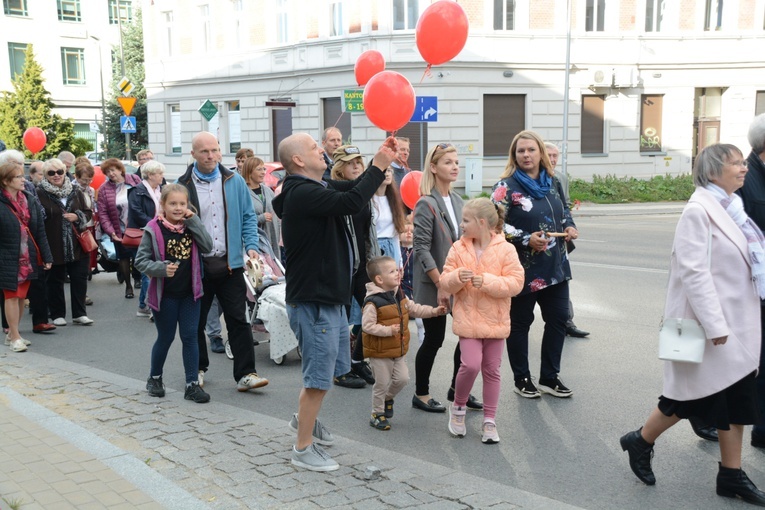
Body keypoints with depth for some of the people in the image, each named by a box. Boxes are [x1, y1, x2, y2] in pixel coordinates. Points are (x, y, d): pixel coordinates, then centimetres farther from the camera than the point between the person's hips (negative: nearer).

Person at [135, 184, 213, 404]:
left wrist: (193, 220, -14)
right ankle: (154, 378, 32)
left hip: (190, 293, 3)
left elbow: (207, 246, -11)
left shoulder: (191, 225, 2)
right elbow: (140, 260, -9)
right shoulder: (154, 229, -9)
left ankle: (192, 384, 10)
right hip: (165, 294, -3)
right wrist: (162, 268, -25)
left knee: (190, 337, 4)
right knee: (165, 337, 10)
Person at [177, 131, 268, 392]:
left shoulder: (234, 181, 4)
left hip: (230, 263, 1)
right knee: (196, 321, 12)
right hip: (197, 265, 0)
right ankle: (198, 369, 30)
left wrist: (251, 246, -5)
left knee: (238, 320, 0)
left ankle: (245, 374, 4)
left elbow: (248, 217, 9)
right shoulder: (184, 185, -1)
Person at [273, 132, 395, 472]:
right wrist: (378, 165, -21)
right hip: (313, 300, -10)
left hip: (329, 296, 10)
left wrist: (381, 163, -1)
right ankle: (303, 449, 13)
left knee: (334, 366, 23)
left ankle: (304, 418, 42)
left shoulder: (316, 188, 11)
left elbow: (353, 188, 14)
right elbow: (351, 202, -32)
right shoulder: (302, 193, -21)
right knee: (319, 375, -1)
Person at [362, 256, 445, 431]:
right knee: (382, 383, 3)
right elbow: (367, 326, -23)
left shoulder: (400, 295, 2)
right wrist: (388, 330, -29)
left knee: (402, 378, 10)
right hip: (380, 352, -7)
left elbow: (414, 309, 13)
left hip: (398, 350, 7)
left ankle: (388, 398, 37)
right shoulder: (373, 302, -23)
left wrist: (434, 311, 4)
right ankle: (377, 414, 21)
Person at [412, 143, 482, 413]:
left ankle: (457, 388, 27)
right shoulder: (427, 204, -13)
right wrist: (441, 285, -20)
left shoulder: (457, 201, 9)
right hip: (433, 285, -7)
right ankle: (421, 395, 20)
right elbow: (422, 249, -17)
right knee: (434, 339, 3)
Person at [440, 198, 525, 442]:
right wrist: (456, 277, -21)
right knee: (470, 364, -12)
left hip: (495, 320, 0)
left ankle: (489, 421, 22)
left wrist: (487, 281, -24)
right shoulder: (458, 249, 0)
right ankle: (458, 407, 15)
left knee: (492, 370, 9)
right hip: (467, 319, 0)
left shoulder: (505, 250, -7)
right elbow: (445, 282, 2)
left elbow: (516, 282, -12)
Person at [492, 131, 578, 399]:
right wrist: (526, 240, -22)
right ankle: (522, 379, 21)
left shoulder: (553, 182, 9)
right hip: (523, 269, -6)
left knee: (558, 318, 11)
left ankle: (549, 377, 25)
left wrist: (570, 226, 3)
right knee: (520, 322, 6)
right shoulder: (506, 187, -10)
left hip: (556, 266, 6)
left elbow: (564, 210, 24)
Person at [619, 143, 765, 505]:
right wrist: (715, 324, -24)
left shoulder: (731, 207, 11)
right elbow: (694, 271, -22)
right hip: (710, 323, -8)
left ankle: (731, 475, 21)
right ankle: (640, 442, 23)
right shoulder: (699, 211, -16)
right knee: (693, 396, 2)